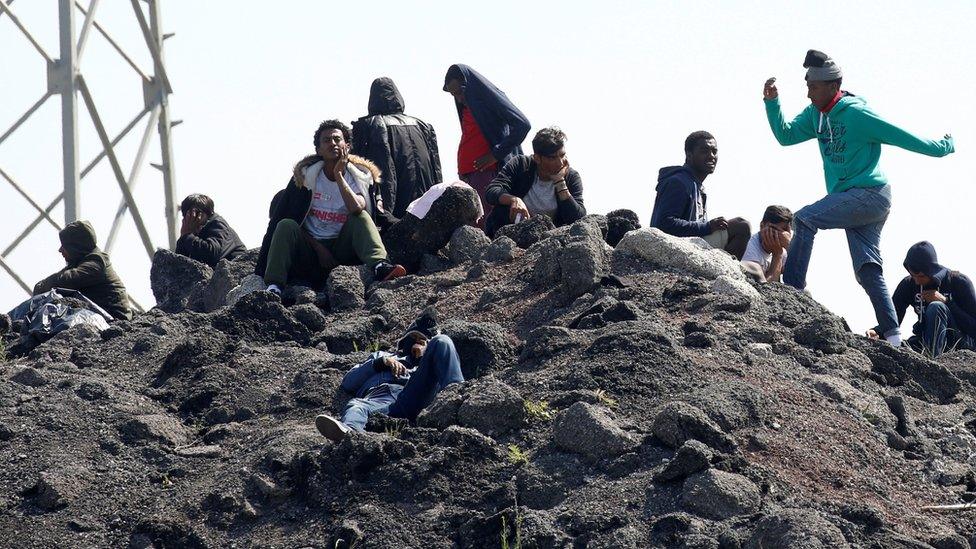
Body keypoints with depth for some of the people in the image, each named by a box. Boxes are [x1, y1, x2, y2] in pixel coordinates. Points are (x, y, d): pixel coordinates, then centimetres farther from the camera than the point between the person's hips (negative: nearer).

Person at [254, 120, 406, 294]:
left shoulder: (359, 175, 1)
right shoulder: (306, 174, 2)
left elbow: (357, 209, -20)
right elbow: (294, 219, 0)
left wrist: (338, 175, -19)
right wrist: (319, 249, -11)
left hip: (341, 247, 0)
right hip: (309, 249, 0)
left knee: (361, 217, -22)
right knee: (286, 225, -26)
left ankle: (379, 266, -46)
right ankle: (273, 287, -40)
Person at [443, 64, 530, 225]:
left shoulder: (493, 98, -4)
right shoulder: (466, 106, 21)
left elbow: (523, 125, -13)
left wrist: (497, 154, -12)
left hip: (488, 174, -8)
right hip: (466, 176, 8)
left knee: (486, 225, -15)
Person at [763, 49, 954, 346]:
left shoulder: (857, 115, -14)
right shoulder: (816, 115, 10)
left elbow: (903, 138, -11)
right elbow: (786, 135, 8)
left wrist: (943, 147, -2)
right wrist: (772, 102, -4)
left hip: (870, 194, -9)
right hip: (852, 200, 9)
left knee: (804, 219, -20)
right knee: (867, 270, 4)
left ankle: (792, 289, -23)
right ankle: (892, 336, 2)